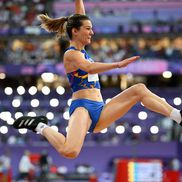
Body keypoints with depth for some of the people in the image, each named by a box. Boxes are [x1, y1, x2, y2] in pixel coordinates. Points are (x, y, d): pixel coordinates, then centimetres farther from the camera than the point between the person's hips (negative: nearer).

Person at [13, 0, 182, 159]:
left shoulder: (81, 51, 20)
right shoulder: (71, 54, -6)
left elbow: (80, 15, 20)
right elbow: (89, 67, -28)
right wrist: (118, 64, -38)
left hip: (99, 111, 9)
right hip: (82, 107, -9)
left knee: (139, 89, -1)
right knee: (69, 151, -35)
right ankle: (41, 127, -7)